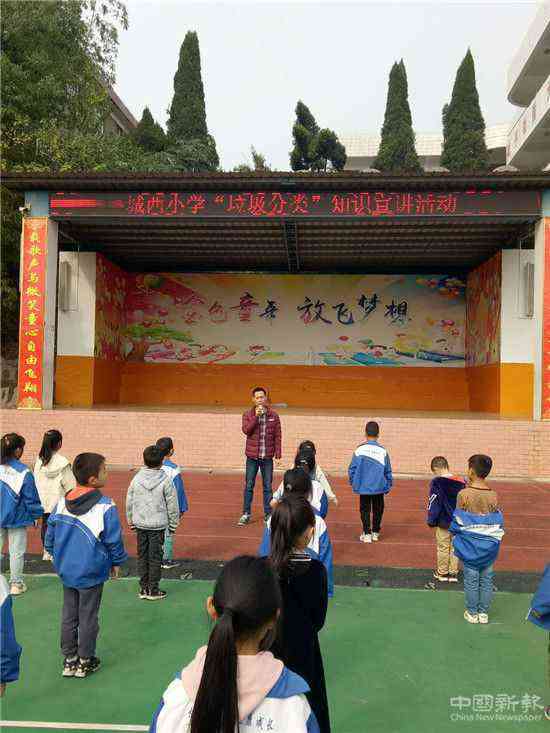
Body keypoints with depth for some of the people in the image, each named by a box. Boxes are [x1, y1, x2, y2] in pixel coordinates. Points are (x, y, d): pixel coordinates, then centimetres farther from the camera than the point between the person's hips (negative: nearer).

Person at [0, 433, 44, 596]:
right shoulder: (23, 472, -20)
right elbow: (31, 498, -12)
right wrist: (35, 516, 2)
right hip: (17, 518, -3)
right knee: (17, 552, 10)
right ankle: (16, 584, 20)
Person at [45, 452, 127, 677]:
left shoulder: (61, 503, -6)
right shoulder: (105, 507, -22)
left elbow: (49, 538, 4)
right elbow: (114, 541, -14)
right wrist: (116, 562, 4)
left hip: (66, 571, 5)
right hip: (92, 573, -5)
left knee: (68, 616, 18)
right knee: (88, 617, 12)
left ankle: (69, 659, 29)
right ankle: (85, 661, 25)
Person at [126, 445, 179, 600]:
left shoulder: (136, 479, -3)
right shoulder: (166, 480, -11)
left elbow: (129, 502, 5)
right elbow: (172, 505, -6)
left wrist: (131, 521, 18)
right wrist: (173, 524, 7)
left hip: (140, 524, 3)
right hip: (158, 525, -3)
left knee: (142, 555, 13)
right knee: (155, 557, 6)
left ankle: (143, 589, 20)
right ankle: (153, 590, 12)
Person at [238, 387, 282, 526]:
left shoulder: (273, 415, 2)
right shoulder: (248, 414, 2)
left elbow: (277, 435, 3)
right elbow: (246, 430, -14)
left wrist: (278, 453, -3)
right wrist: (256, 416, -19)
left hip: (267, 457, 0)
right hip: (252, 457, 0)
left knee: (267, 487, 7)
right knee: (249, 486, 6)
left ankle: (268, 514, 17)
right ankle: (246, 514, 15)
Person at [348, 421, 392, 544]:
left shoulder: (360, 449, -9)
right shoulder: (383, 451, -7)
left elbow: (352, 469, -5)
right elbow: (388, 471, -1)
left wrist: (353, 482, 10)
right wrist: (388, 485, 12)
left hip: (363, 487, -1)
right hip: (379, 487, 1)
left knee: (365, 510, 11)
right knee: (377, 510, 16)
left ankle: (367, 534, 10)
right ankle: (375, 533, 24)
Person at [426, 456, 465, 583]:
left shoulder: (437, 482, -15)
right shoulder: (461, 482, 0)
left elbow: (433, 503, -13)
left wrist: (431, 521, -2)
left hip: (443, 522, -4)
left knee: (443, 548, 10)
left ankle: (442, 572, 21)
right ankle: (453, 573, 21)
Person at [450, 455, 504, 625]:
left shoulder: (464, 494, -16)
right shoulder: (493, 496, -7)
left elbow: (458, 521, -9)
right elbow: (498, 523, 1)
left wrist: (455, 536, 8)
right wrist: (495, 540, 16)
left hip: (469, 545, -2)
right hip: (489, 546, 3)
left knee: (471, 580, 9)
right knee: (486, 580, 14)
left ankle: (472, 613, 20)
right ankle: (484, 613, 23)